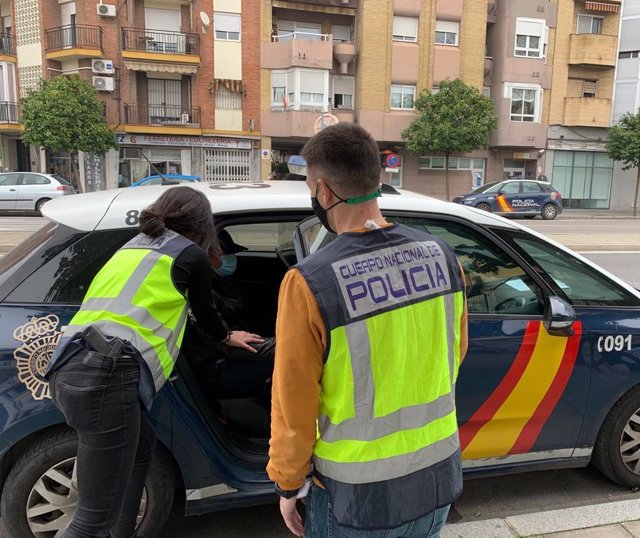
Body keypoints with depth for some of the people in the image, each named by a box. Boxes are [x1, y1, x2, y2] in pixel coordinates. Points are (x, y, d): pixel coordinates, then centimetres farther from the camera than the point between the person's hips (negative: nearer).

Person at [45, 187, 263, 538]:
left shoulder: (135, 245, 26)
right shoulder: (191, 255, 5)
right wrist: (226, 336, 43)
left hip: (70, 369, 9)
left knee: (141, 446, 28)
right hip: (107, 375, -9)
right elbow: (204, 312, 20)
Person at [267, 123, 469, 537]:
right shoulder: (441, 255, -9)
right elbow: (455, 352, 5)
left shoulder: (310, 283, -24)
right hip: (441, 477, 5)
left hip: (359, 496, -4)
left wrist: (288, 484, 2)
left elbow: (294, 406, -15)